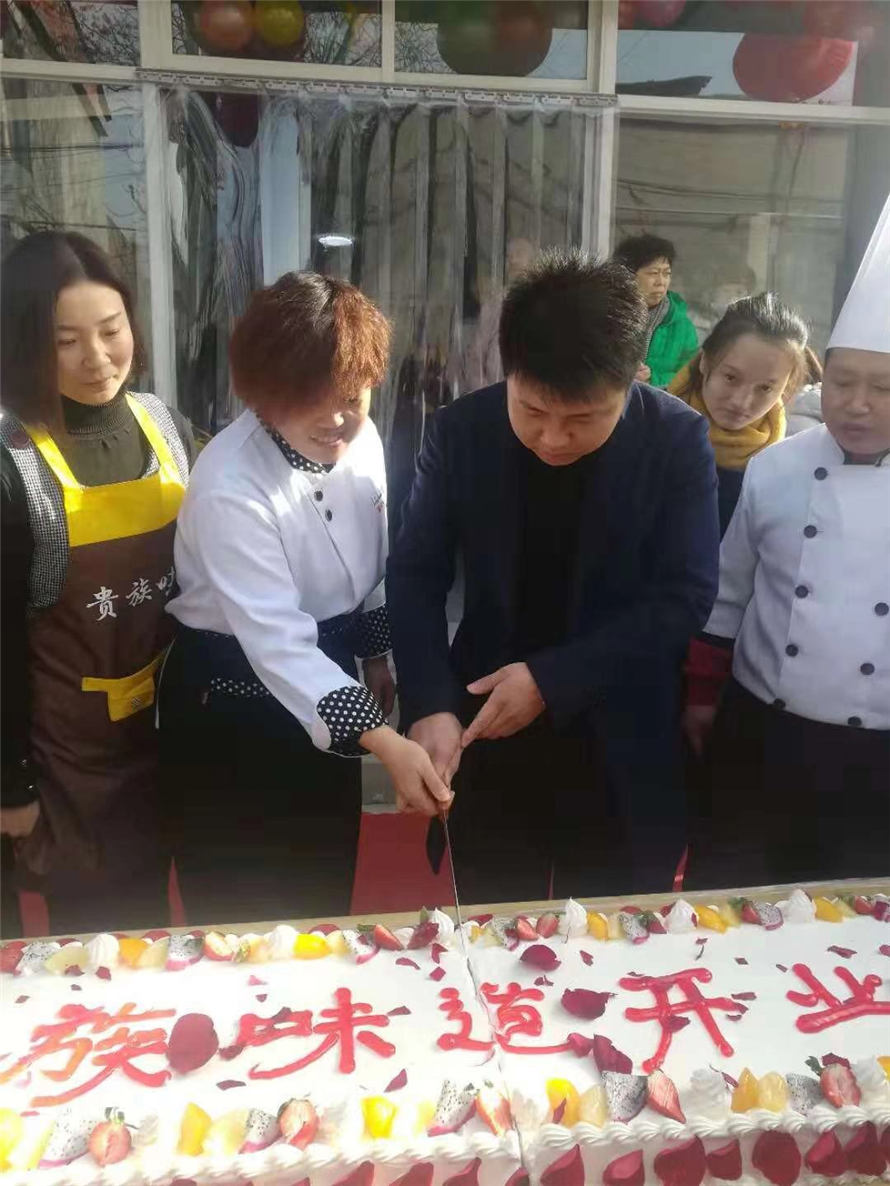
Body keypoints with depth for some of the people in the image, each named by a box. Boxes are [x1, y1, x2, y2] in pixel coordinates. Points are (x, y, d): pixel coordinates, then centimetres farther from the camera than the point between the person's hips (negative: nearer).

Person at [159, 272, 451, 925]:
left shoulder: (362, 439, -8)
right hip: (231, 703, -5)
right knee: (240, 914, 12)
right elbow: (277, 639, -34)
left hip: (326, 684, 6)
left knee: (325, 892, 21)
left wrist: (376, 656, 13)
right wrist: (384, 742, -43)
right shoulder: (229, 487, -28)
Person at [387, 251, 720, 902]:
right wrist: (429, 705, -19)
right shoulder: (459, 431, -7)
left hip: (621, 748, -1)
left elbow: (686, 596, -12)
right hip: (488, 733, 1)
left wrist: (552, 678, -19)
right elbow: (416, 575, -6)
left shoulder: (678, 440, -11)